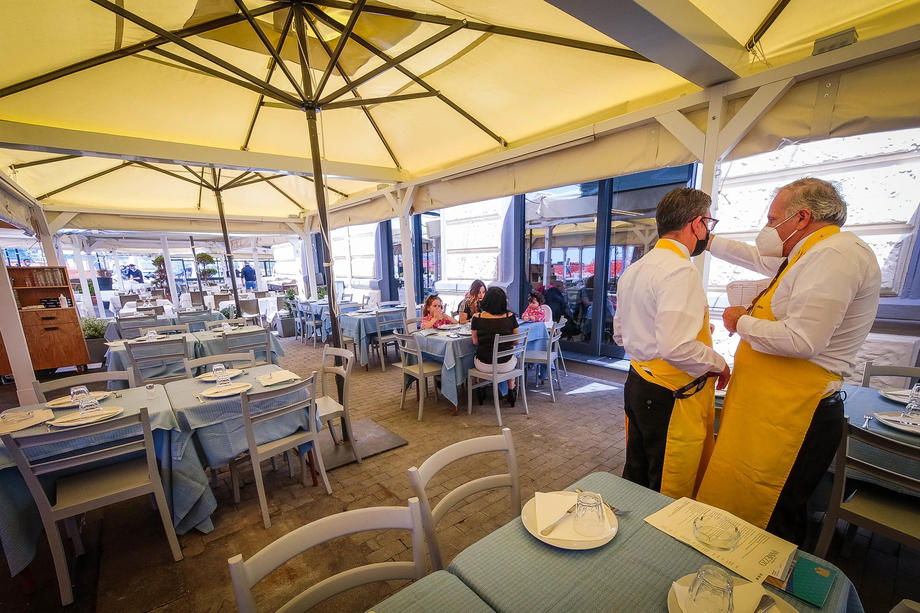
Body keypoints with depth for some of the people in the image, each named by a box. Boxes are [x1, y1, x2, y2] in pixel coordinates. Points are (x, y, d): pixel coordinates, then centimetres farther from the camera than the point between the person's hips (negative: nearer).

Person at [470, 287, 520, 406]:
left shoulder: (477, 317, -12)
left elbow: (475, 342, 1)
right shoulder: (510, 316, -12)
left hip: (484, 365, 0)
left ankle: (505, 393, 45)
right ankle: (511, 391, 43)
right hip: (506, 365, 0)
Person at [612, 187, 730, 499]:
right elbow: (676, 348, -28)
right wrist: (718, 363, -10)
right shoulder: (681, 271, -19)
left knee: (635, 477, 23)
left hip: (638, 384, 9)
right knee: (670, 495, 9)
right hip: (671, 396, -9)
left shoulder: (634, 269, 10)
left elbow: (620, 334, 17)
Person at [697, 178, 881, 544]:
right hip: (771, 409, 10)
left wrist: (743, 322, -9)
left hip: (791, 417, -9)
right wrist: (709, 242, 40)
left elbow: (802, 340, -25)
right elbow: (761, 259, 36)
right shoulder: (810, 254, 16)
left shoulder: (835, 253, -16)